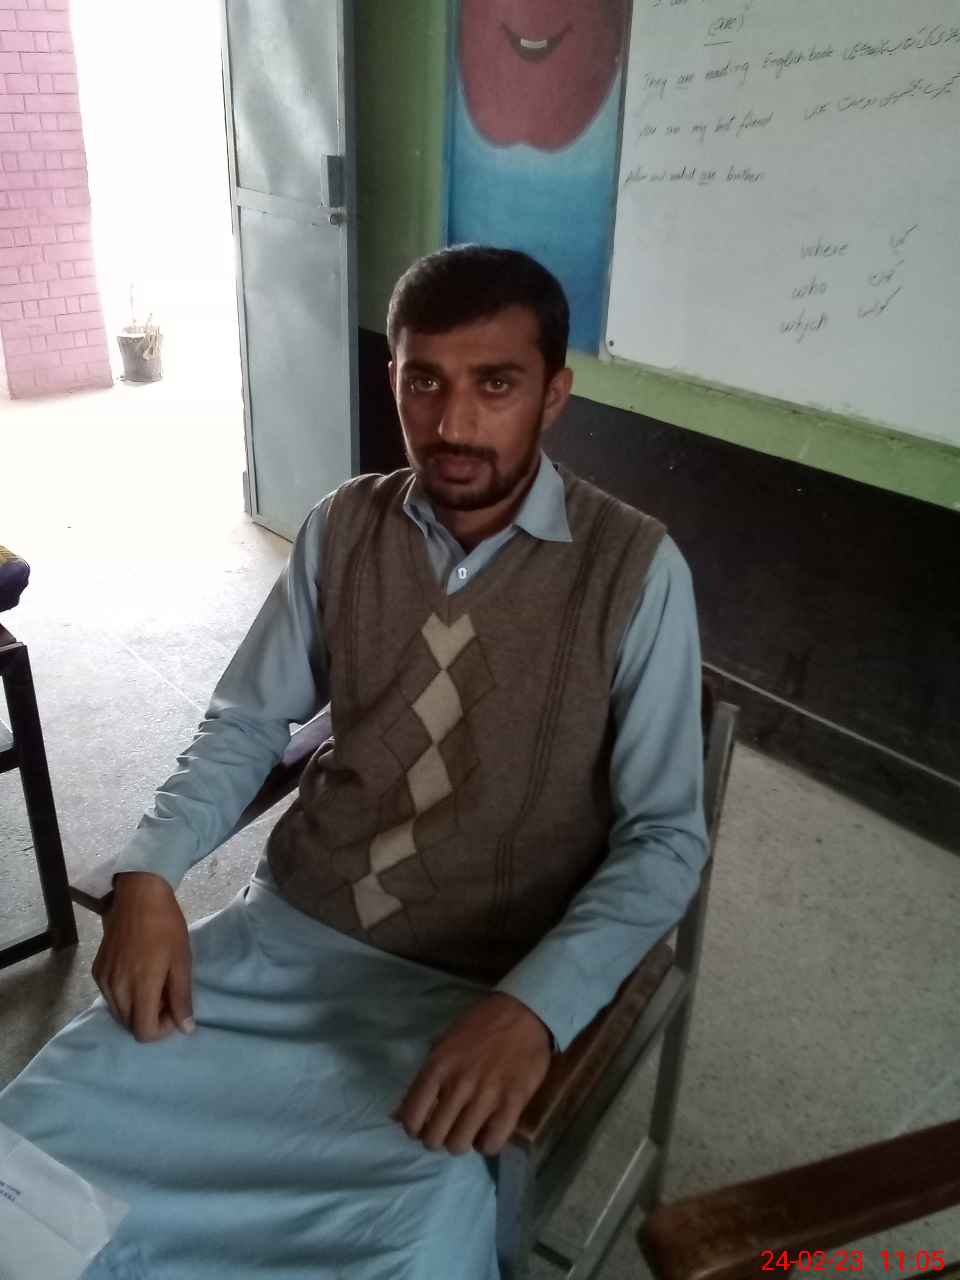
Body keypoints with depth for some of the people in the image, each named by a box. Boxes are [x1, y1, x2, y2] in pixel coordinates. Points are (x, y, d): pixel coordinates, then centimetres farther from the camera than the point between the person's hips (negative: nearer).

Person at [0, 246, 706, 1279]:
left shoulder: (635, 570, -10)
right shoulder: (342, 528, 2)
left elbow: (664, 836, -9)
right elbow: (245, 722, 8)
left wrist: (536, 1005, -24)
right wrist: (148, 872, -9)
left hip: (472, 992, -2)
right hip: (283, 930, 3)